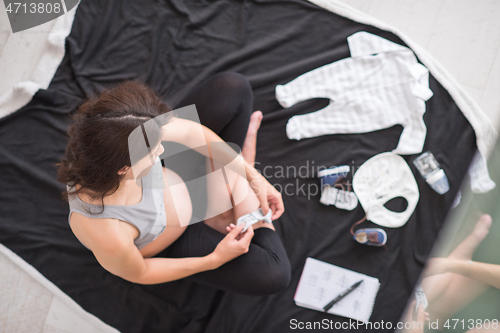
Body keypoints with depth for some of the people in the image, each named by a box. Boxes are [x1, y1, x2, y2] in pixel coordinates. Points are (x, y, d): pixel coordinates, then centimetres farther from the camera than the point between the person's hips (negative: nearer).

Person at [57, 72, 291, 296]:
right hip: (171, 246, -4)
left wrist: (252, 176, -15)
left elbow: (188, 131, -17)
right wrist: (214, 260, -20)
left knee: (231, 86, -8)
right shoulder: (109, 237, -45)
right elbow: (139, 274, -21)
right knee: (273, 276, -14)